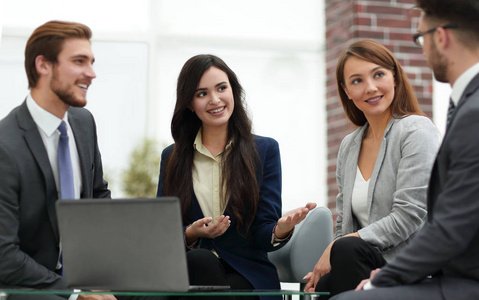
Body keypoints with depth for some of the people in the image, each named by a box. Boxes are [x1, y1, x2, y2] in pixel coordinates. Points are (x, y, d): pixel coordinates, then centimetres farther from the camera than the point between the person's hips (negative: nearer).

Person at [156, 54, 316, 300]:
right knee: (199, 259, -35)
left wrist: (281, 229, -23)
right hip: (188, 269, 1)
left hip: (247, 278, -1)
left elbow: (262, 236, 1)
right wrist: (190, 234, -13)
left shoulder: (265, 150, 7)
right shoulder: (172, 157, 12)